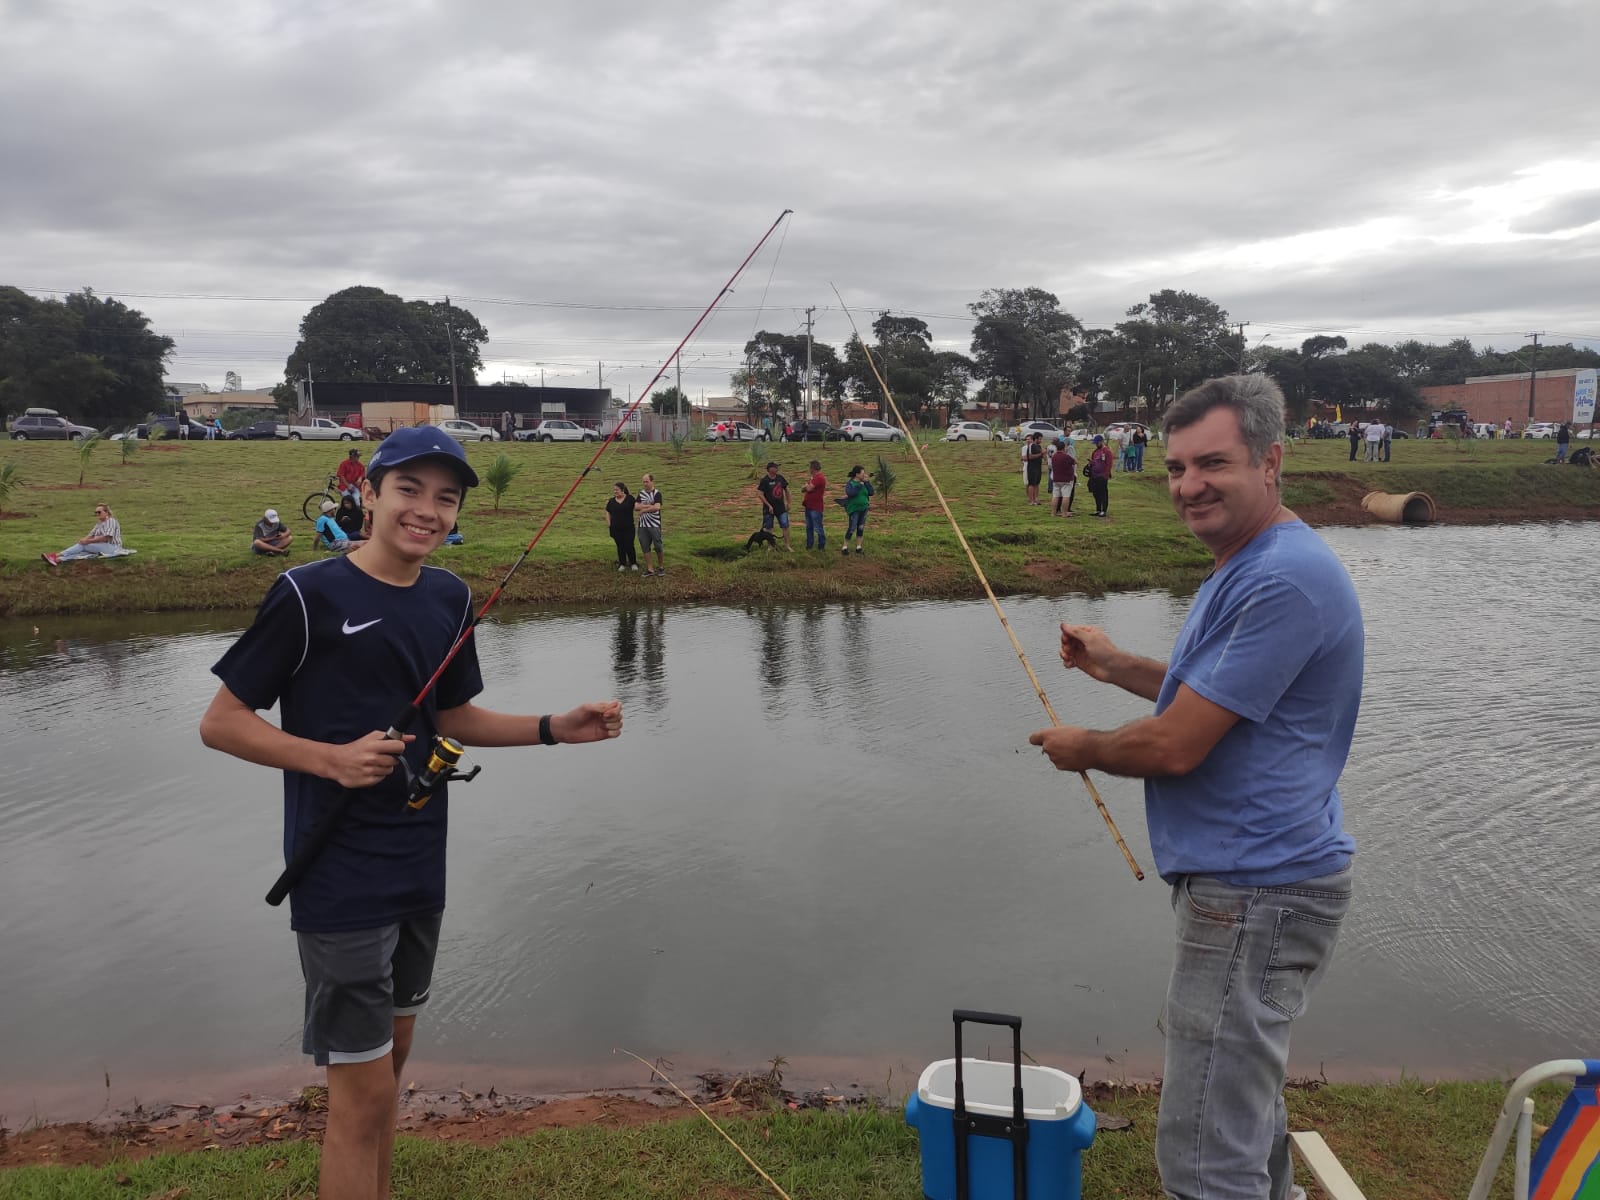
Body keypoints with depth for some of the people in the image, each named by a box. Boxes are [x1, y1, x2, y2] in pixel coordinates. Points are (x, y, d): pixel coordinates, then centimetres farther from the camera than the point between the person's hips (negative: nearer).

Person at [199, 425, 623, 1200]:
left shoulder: (449, 597, 4)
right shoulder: (310, 594, -15)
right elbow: (220, 722, -9)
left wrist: (554, 729, 0)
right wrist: (333, 760, -23)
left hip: (420, 868, 7)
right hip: (341, 876, -7)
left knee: (392, 1053, 21)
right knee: (364, 1094, 0)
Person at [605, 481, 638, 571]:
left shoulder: (630, 499, -2)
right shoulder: (611, 501, 6)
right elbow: (608, 513, 13)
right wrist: (609, 524, 5)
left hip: (628, 528, -3)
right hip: (616, 529, 3)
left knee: (629, 546, -3)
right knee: (620, 547, 8)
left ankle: (633, 563, 14)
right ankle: (622, 564, 20)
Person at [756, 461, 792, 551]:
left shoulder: (780, 478, 2)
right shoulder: (764, 480, -12)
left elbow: (786, 490, 14)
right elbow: (761, 495, -12)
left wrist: (788, 503, 12)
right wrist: (769, 506, -16)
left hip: (781, 507, 4)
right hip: (769, 508, -4)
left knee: (785, 526, 1)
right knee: (768, 528, 7)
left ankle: (787, 545, 10)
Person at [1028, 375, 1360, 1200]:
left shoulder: (1284, 578, -22)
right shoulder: (1243, 567, 13)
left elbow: (1175, 747, -22)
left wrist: (1080, 749, -5)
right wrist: (1113, 665, 14)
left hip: (1253, 895, -11)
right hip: (1245, 880, 11)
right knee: (1243, 1105, 28)